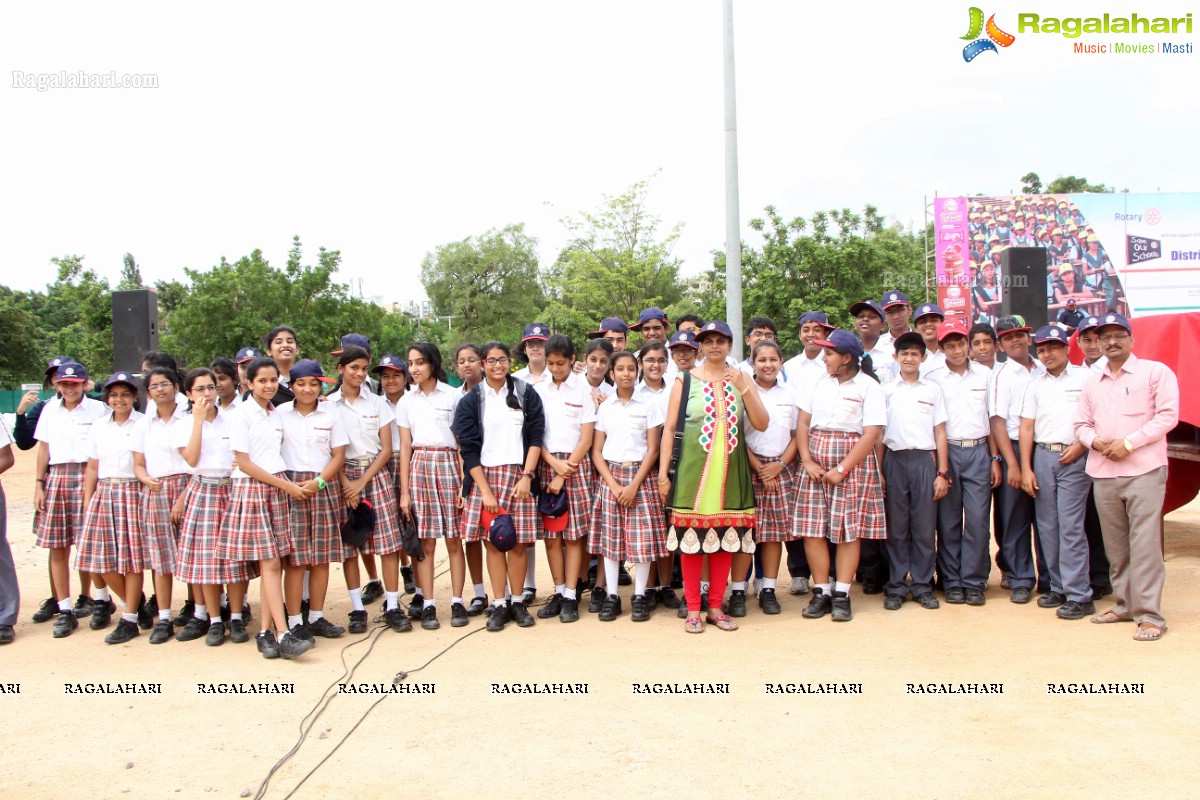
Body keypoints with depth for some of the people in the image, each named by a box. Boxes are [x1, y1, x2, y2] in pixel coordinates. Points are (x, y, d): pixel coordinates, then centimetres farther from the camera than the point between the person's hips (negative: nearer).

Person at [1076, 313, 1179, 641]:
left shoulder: (1156, 372, 3)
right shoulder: (1092, 383, 18)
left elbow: (1167, 416, -6)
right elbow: (1081, 424, 18)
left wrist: (1129, 443, -13)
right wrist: (1096, 441, -4)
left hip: (1144, 470, -5)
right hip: (1103, 473, 5)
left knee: (1144, 543, -9)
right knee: (1115, 546, 9)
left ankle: (1149, 615, -6)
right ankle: (1125, 605, 19)